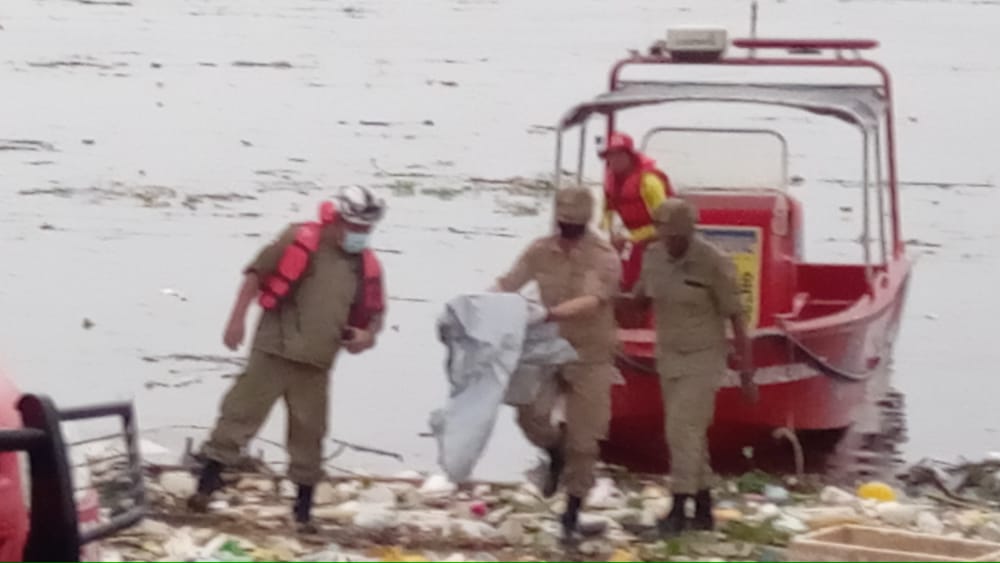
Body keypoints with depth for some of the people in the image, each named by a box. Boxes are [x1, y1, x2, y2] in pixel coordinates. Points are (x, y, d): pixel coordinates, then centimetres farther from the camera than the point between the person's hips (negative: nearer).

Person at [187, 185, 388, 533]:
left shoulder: (367, 266, 7)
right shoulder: (300, 240, -8)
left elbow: (375, 312, 18)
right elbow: (257, 273, -6)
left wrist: (368, 334, -4)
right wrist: (237, 319, -11)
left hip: (316, 362, 4)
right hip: (273, 350, -4)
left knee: (309, 431, 8)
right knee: (241, 411, -5)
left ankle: (304, 506, 17)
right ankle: (207, 483, 1)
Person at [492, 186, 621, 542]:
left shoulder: (603, 258, -15)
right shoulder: (540, 252, -2)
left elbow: (592, 302, -30)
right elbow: (507, 285, -1)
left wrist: (550, 314, -45)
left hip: (590, 357, -3)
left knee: (583, 439, 2)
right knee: (530, 413, -16)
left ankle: (572, 512, 18)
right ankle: (555, 451, 20)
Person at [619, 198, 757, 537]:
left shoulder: (714, 263, -19)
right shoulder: (653, 256, -4)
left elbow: (736, 319, -14)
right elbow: (642, 299, 12)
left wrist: (747, 373, -13)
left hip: (704, 358, -6)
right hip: (669, 356, 6)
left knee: (683, 430, -14)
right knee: (691, 433, 12)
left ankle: (678, 510, -9)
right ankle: (703, 509, 20)